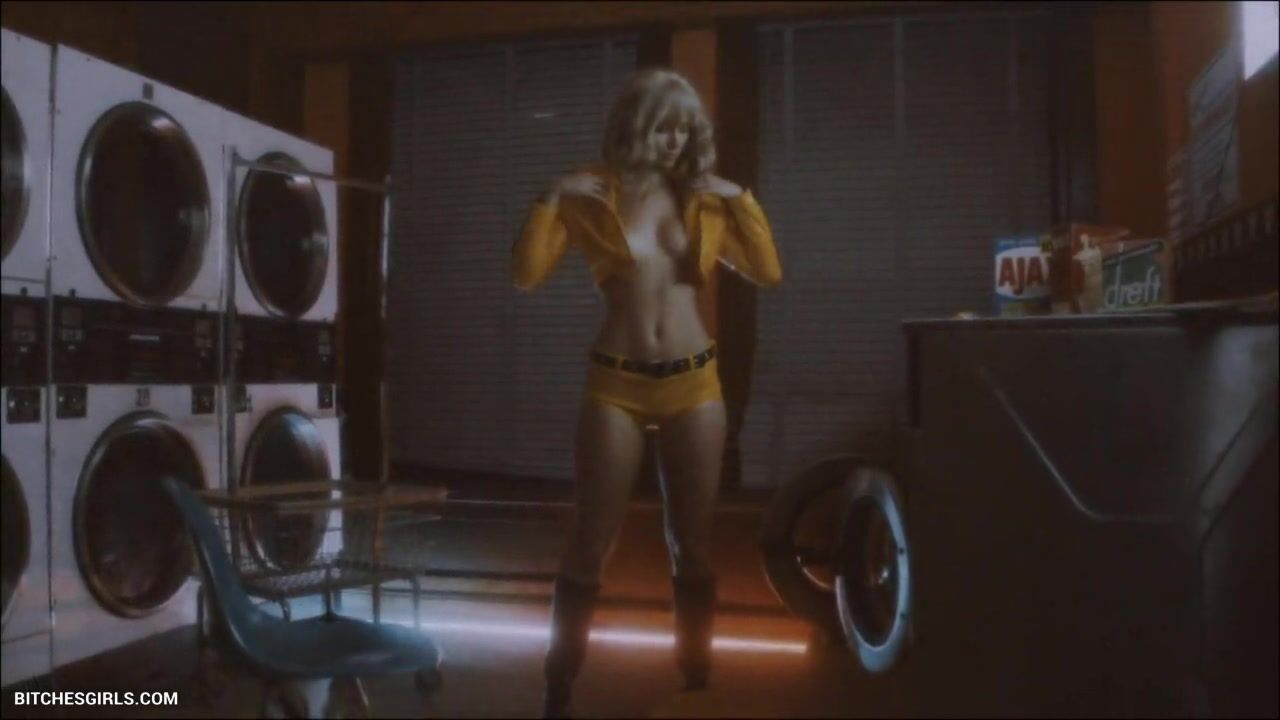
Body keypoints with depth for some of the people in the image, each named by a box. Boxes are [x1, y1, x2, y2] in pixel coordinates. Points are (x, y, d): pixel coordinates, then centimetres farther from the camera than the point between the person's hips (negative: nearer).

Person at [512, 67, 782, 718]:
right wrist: (551, 199, -14)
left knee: (693, 546, 9)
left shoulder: (703, 199, 9)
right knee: (590, 544, 1)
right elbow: (527, 276, -4)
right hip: (616, 384, -2)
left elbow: (768, 274, 7)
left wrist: (741, 201, -3)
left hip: (695, 382, 3)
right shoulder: (590, 196, 1)